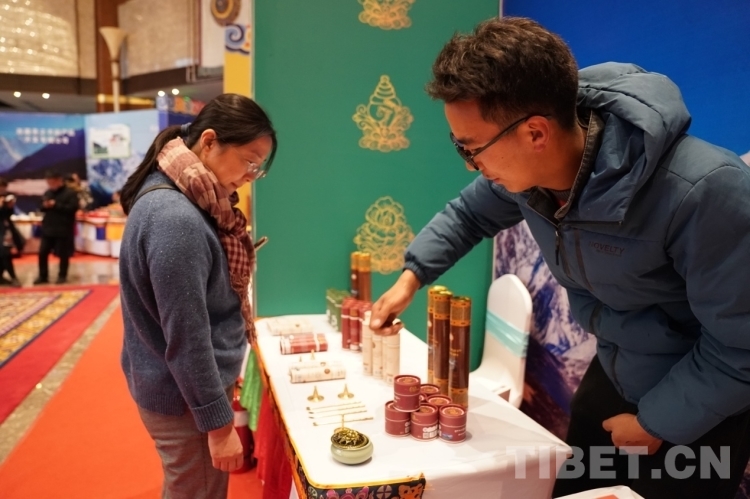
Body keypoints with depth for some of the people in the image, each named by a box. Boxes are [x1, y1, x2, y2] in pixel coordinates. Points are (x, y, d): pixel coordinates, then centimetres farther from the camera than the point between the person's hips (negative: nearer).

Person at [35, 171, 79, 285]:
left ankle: (62, 276, 17)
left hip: (63, 229, -6)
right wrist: (44, 206, -5)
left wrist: (56, 205, -20)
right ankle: (43, 276, 18)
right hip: (48, 228, 6)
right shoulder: (47, 193, 12)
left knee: (63, 254, 3)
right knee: (42, 252, 7)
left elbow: (73, 208, -18)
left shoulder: (70, 193, -8)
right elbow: (41, 207, 19)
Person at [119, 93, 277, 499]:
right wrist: (219, 424, -19)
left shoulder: (185, 200, 2)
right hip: (185, 395, -9)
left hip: (184, 386, 9)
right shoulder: (176, 220, -29)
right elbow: (185, 341, -25)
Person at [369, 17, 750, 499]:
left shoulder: (703, 193, -36)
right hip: (614, 372, 6)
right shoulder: (523, 164, -17)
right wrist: (411, 276, -5)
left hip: (699, 408, -6)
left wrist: (656, 423, -16)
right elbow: (470, 212, 4)